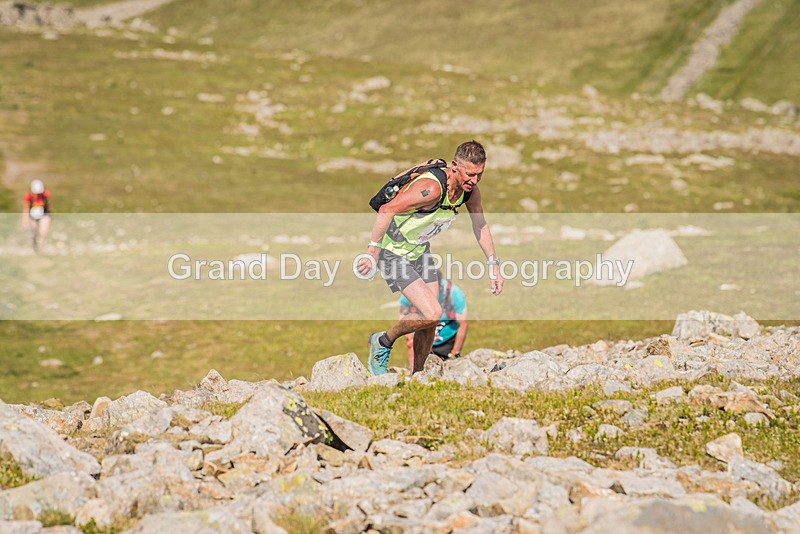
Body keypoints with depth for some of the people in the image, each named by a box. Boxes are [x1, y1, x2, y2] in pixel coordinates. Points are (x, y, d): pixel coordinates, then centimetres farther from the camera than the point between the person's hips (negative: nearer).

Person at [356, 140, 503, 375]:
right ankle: (383, 343, 6)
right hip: (392, 252, -8)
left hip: (420, 250, 8)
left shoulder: (470, 188, -7)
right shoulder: (432, 188, -33)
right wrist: (373, 252, -32)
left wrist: (493, 264, 10)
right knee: (432, 314, -18)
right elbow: (387, 210, -32)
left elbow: (480, 224, 11)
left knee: (430, 321, 7)